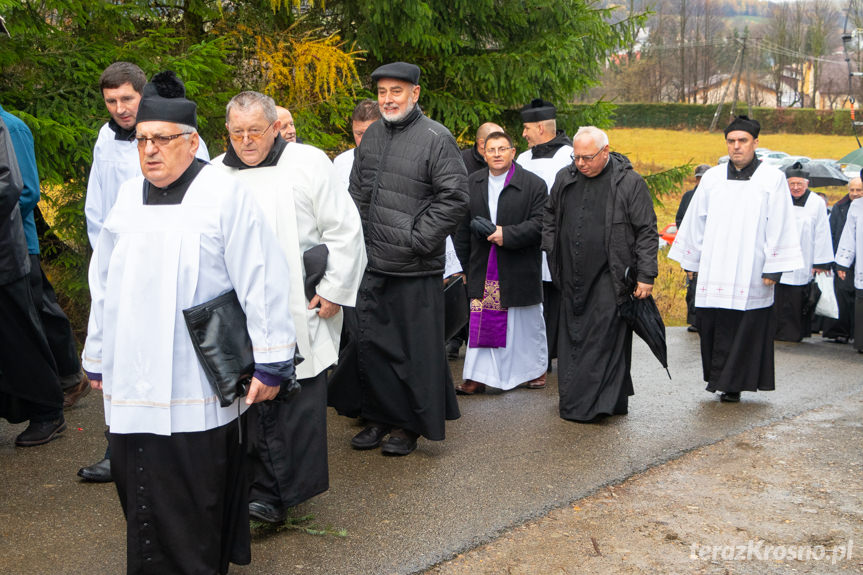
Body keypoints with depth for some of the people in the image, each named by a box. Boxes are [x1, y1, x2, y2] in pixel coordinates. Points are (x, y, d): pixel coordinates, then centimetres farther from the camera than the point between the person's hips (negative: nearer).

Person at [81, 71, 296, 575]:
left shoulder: (225, 194, -7)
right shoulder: (129, 196, 11)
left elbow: (264, 280, -10)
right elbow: (104, 284, 18)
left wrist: (271, 362, -11)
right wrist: (98, 357, 21)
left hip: (199, 386, -5)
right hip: (133, 380, 5)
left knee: (192, 506, 1)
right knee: (144, 499, 9)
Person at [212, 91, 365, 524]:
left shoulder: (309, 163, -1)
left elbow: (344, 230, 0)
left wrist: (334, 290, -4)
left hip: (302, 311, -3)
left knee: (302, 403, 0)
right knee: (257, 403, 4)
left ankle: (295, 487, 10)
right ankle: (266, 492, 15)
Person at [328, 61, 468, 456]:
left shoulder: (436, 138, -8)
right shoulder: (371, 136, 12)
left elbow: (455, 198, -13)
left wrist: (417, 239, -14)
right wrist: (361, 239, 10)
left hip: (415, 269, -6)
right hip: (372, 264, 6)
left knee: (415, 348, 3)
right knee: (371, 343, 12)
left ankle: (410, 424, 19)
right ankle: (379, 416, 28)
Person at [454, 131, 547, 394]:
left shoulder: (534, 184, -5)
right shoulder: (472, 183, 7)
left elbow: (540, 224, -11)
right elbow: (463, 227, 10)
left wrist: (508, 234, -21)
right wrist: (465, 263, 8)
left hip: (520, 270, -3)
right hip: (483, 269, 3)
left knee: (528, 322, 10)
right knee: (480, 321, 1)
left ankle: (536, 369, 29)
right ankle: (477, 377, 6)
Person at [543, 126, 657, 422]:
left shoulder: (630, 183, -6)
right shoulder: (565, 179, 8)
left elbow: (647, 232, -5)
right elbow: (550, 216, 24)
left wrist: (646, 276, -9)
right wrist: (551, 251, 14)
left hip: (610, 279, -5)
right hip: (573, 276, 5)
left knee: (603, 339, -5)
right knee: (571, 339, 9)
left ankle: (595, 404, 2)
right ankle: (573, 400, 20)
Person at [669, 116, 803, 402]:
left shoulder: (772, 179, 2)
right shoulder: (712, 178, 11)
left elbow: (779, 227, -1)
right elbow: (695, 221, 15)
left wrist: (773, 268, -7)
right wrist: (689, 260, 14)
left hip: (750, 273, -3)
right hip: (713, 270, 3)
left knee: (746, 327, -1)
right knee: (714, 325, 2)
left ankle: (734, 383, 9)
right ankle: (718, 377, 16)